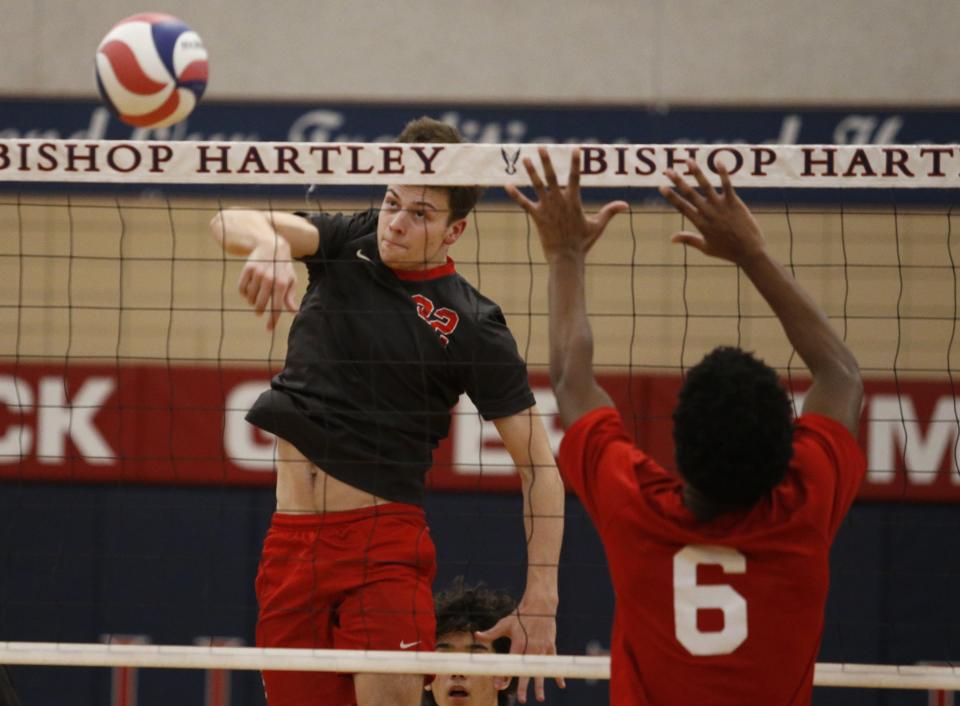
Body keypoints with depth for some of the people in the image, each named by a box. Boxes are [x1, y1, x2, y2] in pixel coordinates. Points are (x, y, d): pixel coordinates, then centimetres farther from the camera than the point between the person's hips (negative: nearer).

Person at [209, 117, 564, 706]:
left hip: (383, 544, -4)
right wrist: (270, 245, -34)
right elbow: (233, 223, -9)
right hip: (289, 540, 4)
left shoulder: (471, 324, -5)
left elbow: (539, 465, -5)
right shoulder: (347, 242, 7)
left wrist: (540, 600, -14)